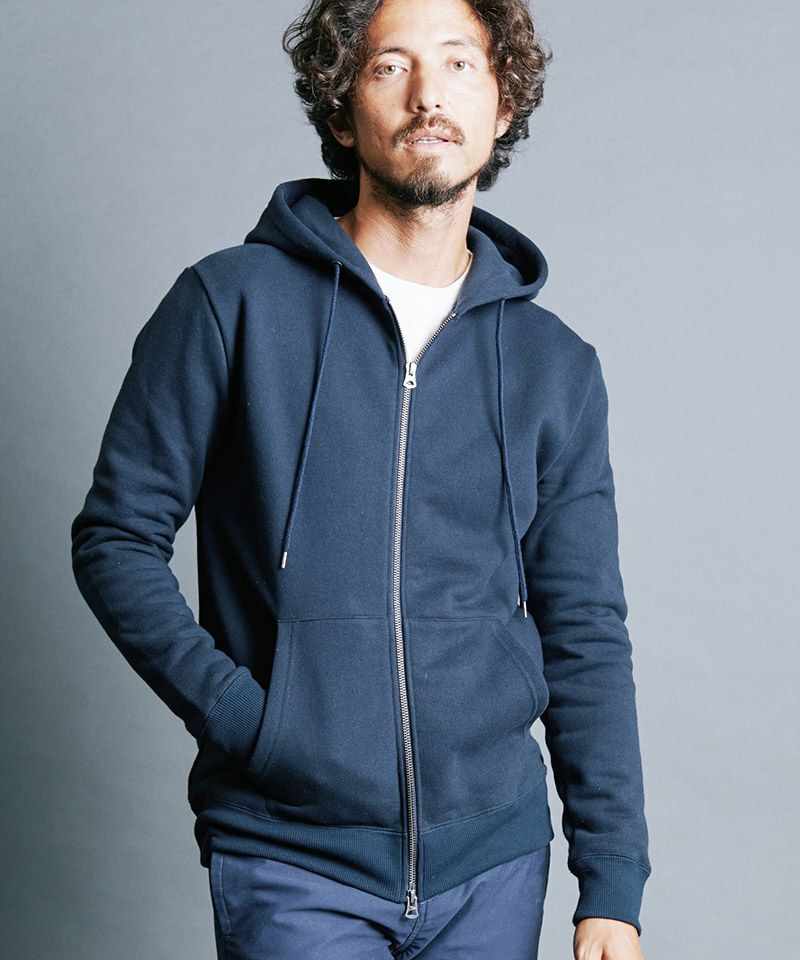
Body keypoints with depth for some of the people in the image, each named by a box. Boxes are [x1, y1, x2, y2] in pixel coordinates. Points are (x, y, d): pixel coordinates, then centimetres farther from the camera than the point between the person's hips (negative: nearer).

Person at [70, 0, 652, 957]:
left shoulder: (556, 366, 5)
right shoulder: (231, 304, -4)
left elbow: (585, 636, 5)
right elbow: (115, 538, -1)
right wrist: (237, 713, -13)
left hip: (494, 860, 3)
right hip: (293, 860, -3)